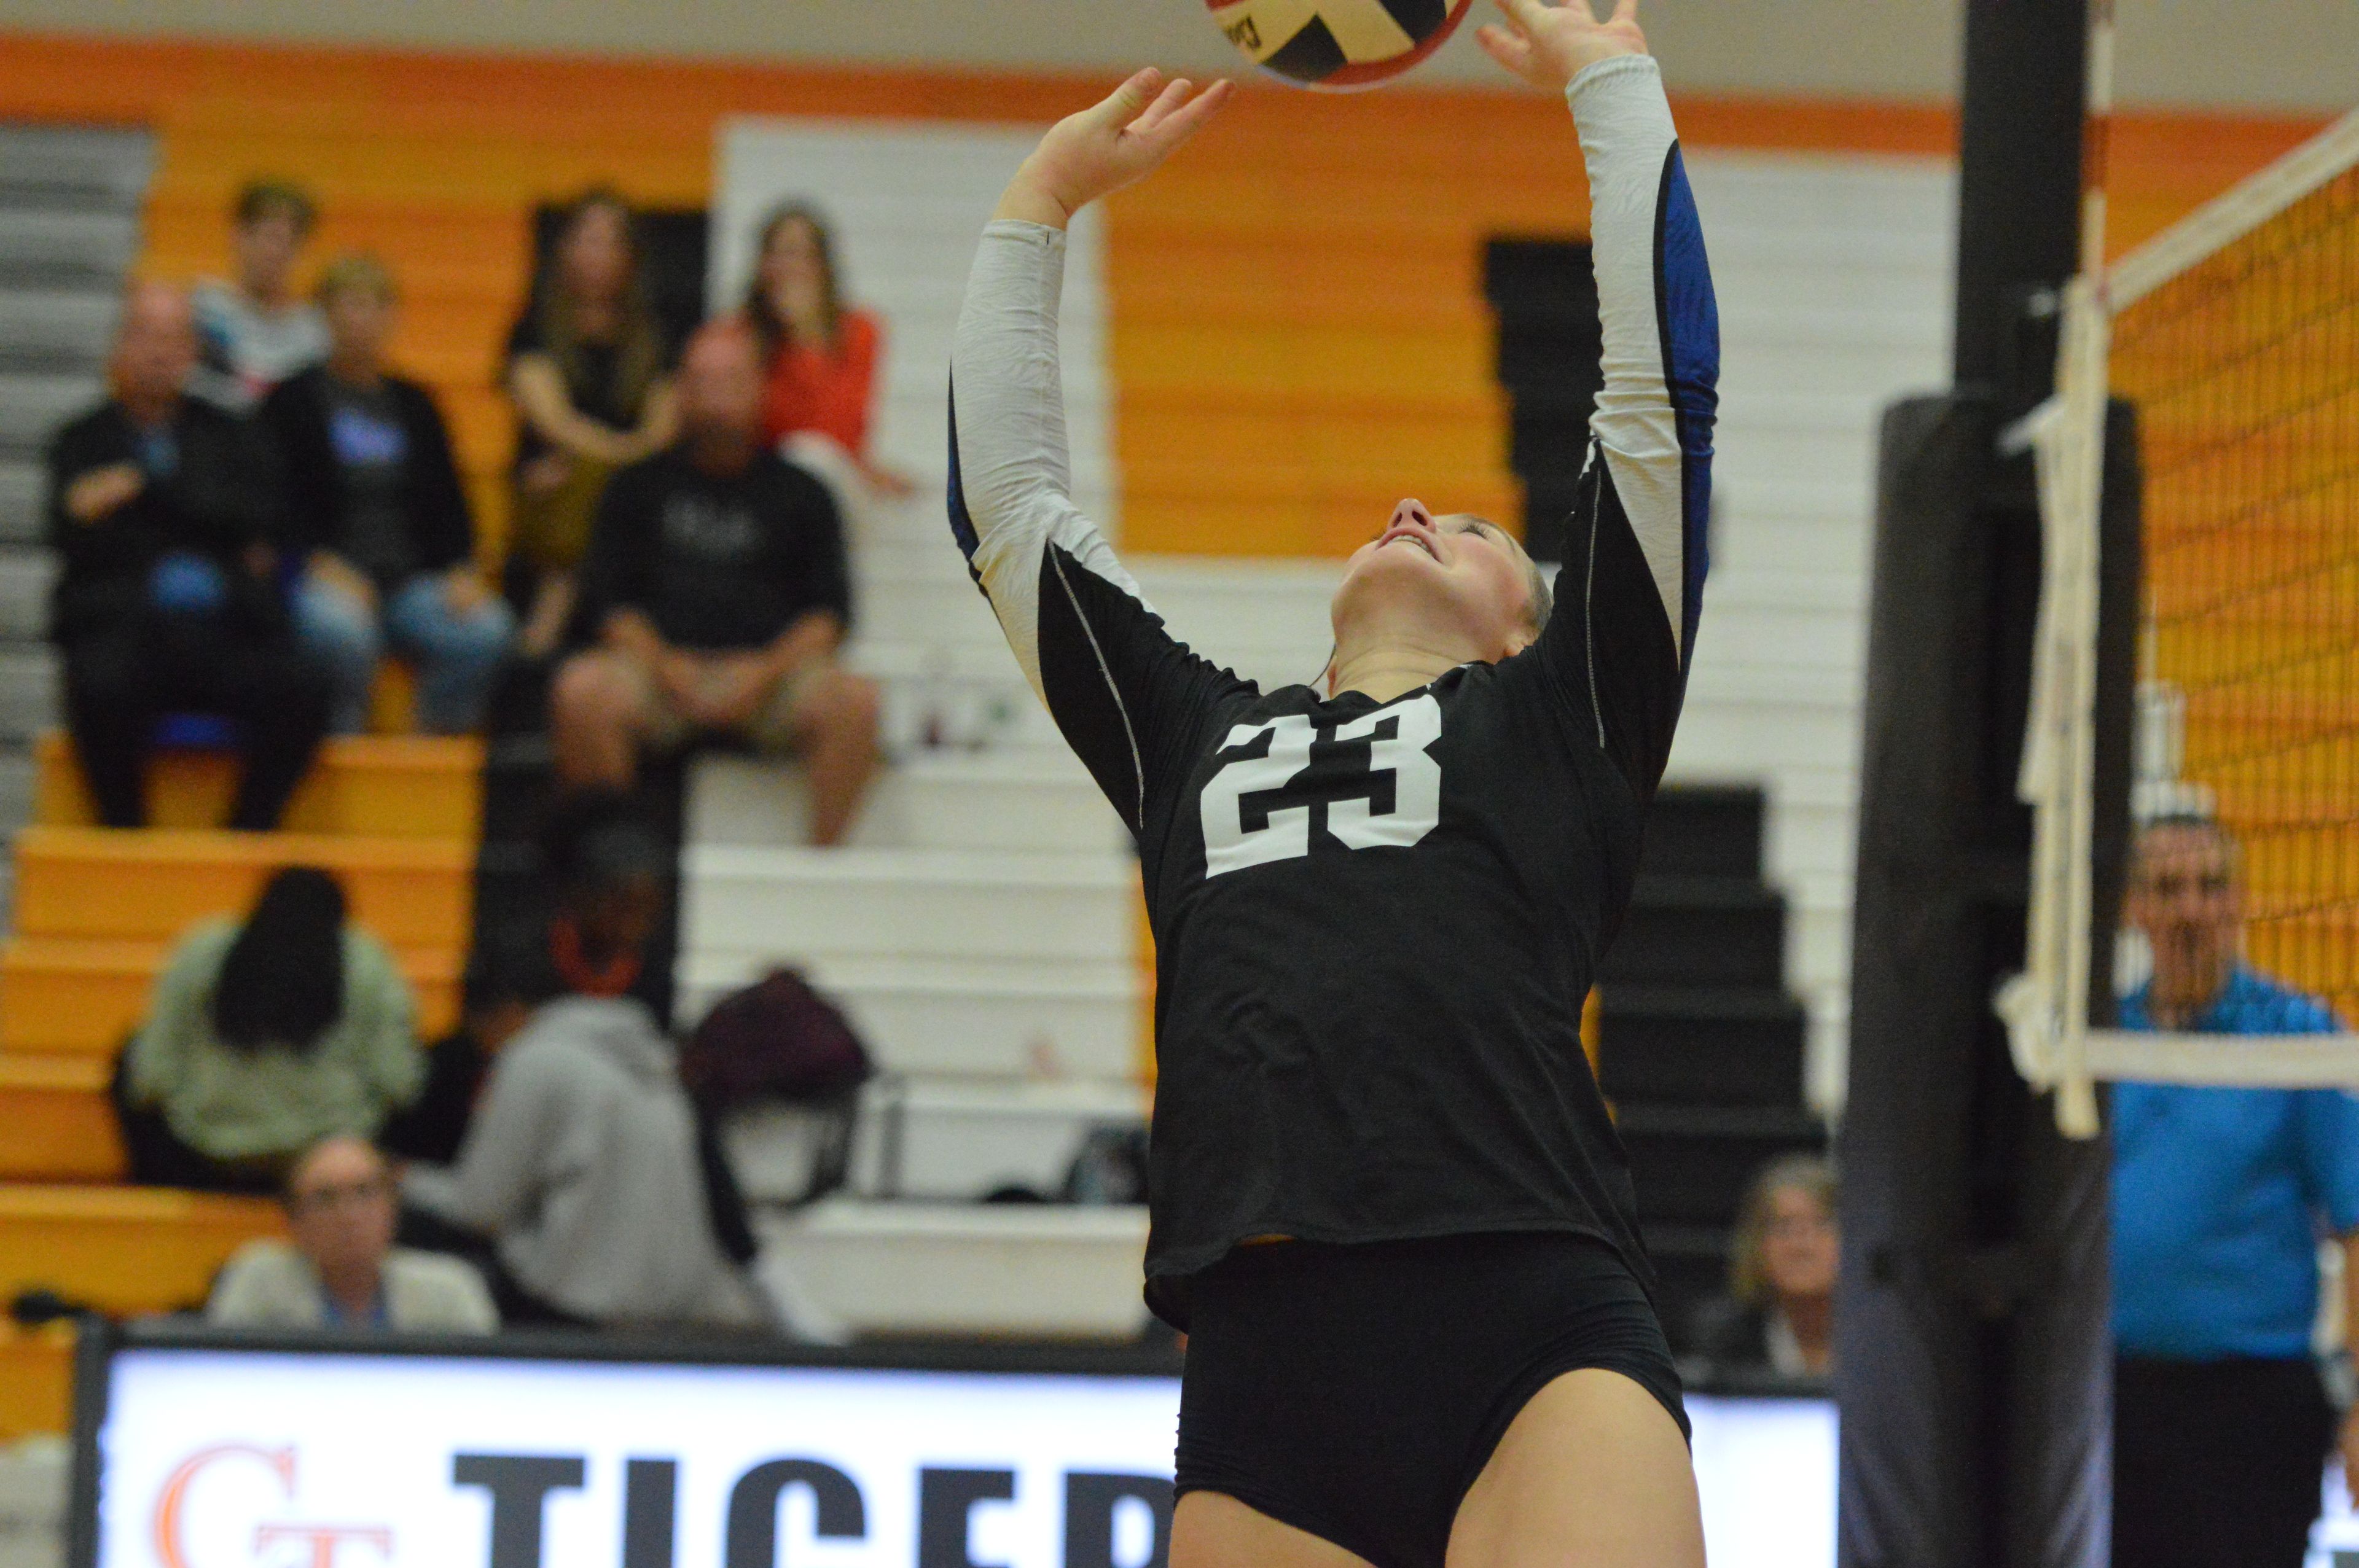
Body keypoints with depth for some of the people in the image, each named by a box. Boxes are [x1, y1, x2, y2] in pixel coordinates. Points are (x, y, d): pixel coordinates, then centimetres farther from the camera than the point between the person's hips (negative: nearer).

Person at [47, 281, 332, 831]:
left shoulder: (229, 438, 20)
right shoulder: (82, 443, 16)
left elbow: (257, 515, 1)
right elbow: (76, 542, 0)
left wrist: (139, 486, -6)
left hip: (224, 628, 2)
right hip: (125, 625, -2)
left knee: (300, 688, -28)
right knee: (101, 688, -36)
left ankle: (249, 835, -13)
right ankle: (126, 839, -18)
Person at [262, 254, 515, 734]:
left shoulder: (412, 403, 21)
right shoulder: (292, 401, 9)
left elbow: (446, 495, 16)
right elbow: (282, 499, 0)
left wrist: (461, 569, -2)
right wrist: (320, 563, -16)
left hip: (412, 578, 4)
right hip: (329, 576, -4)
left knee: (487, 629, -27)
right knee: (340, 630, -39)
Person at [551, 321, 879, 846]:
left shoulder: (800, 493, 16)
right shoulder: (640, 487, 17)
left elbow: (830, 610, 8)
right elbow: (606, 598, 9)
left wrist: (767, 670, -10)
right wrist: (663, 665, -11)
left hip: (771, 670, 0)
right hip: (663, 662, 0)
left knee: (853, 701, -32)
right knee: (581, 691, -33)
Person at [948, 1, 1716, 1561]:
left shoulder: (1560, 719, 20)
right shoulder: (1195, 737, 28)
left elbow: (1663, 389, 17)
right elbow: (1006, 496, 36)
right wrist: (1043, 202, 41)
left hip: (1539, 1352, -3)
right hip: (1260, 1383, 3)